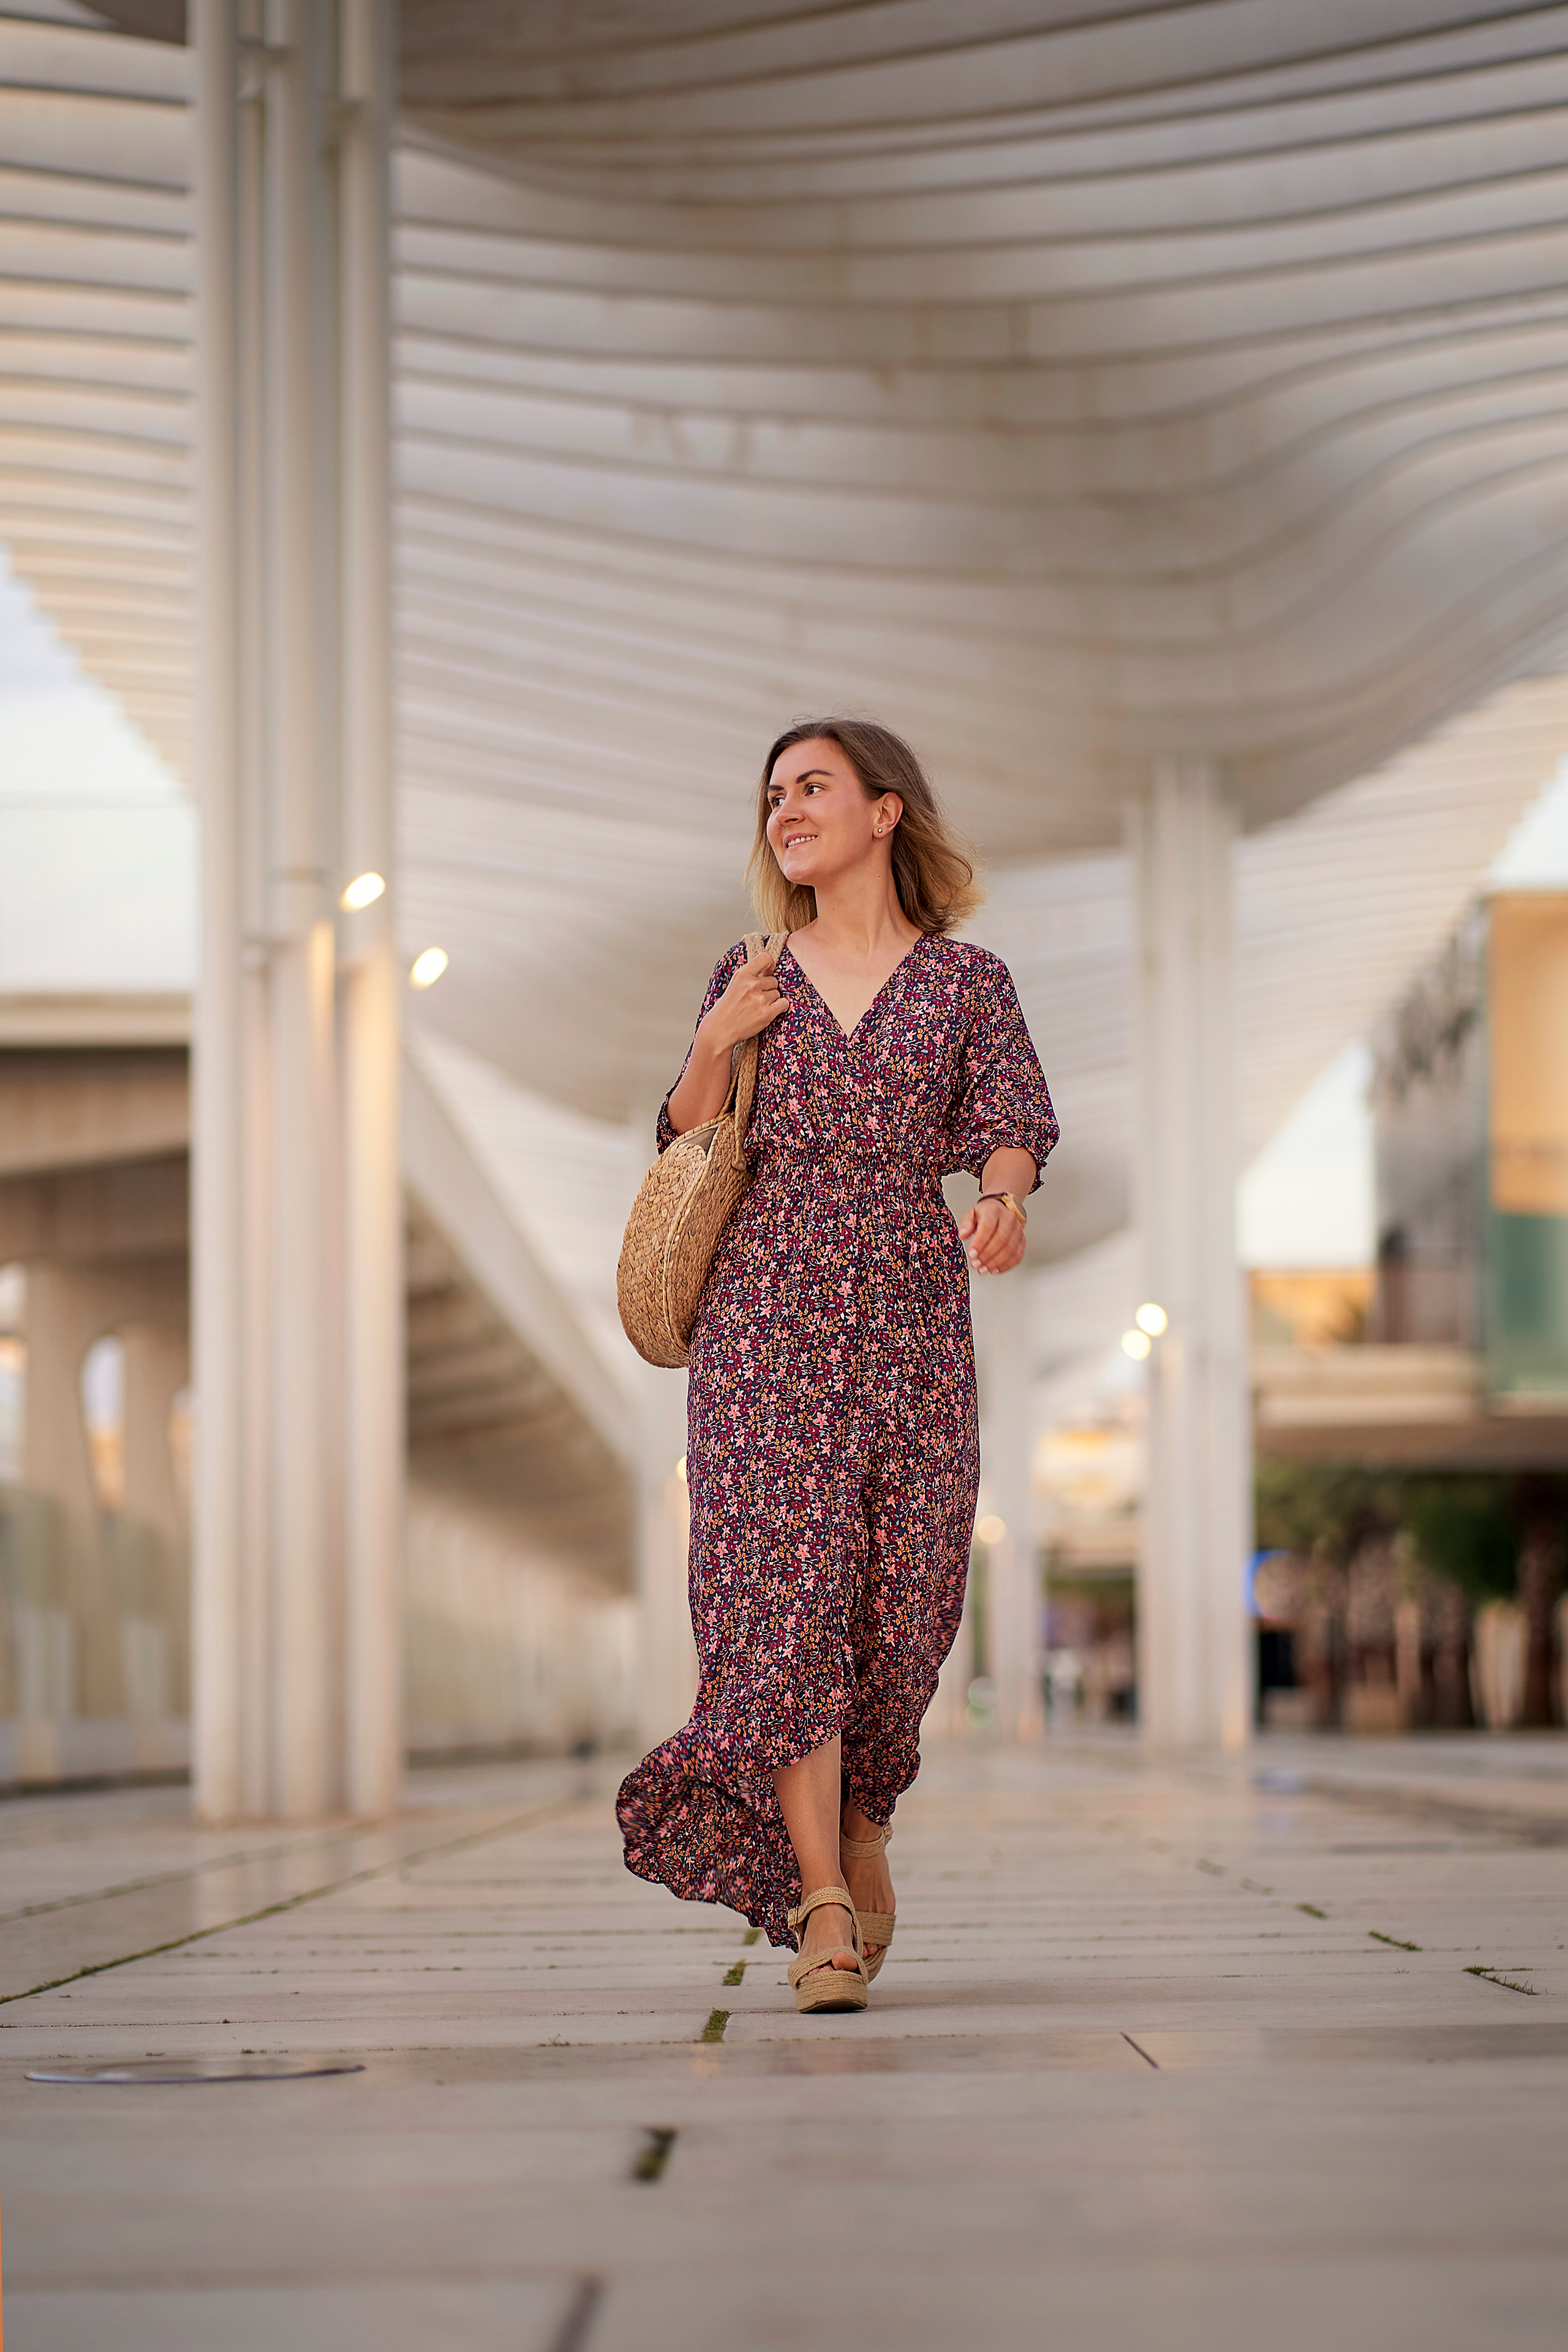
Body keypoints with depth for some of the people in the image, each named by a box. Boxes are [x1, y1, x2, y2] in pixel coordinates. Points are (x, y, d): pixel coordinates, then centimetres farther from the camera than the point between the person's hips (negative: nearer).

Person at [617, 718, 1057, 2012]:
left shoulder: (967, 980, 8)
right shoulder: (747, 980, 12)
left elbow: (1009, 1125, -2)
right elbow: (687, 1155, 14)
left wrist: (1004, 1200, -25)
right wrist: (713, 1048, -4)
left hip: (910, 1313, 0)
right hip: (766, 1312, 0)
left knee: (898, 1594, 2)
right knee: (785, 1584, -13)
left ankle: (861, 1829, 30)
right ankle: (822, 1905, -16)